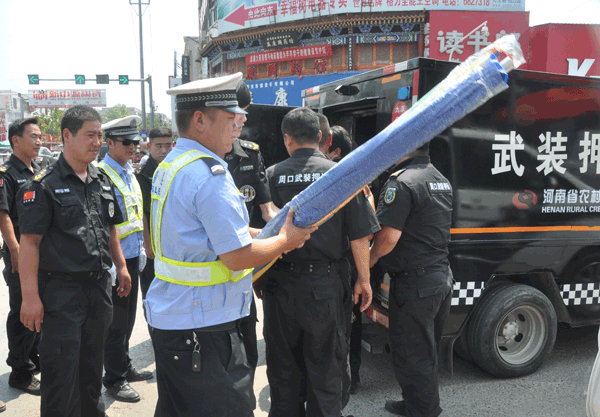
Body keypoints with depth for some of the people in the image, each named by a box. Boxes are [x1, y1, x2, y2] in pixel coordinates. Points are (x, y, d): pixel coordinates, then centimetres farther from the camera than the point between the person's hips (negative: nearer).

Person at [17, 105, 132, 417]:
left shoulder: (102, 181, 9)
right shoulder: (43, 185, -11)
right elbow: (29, 242, -14)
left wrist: (121, 267, 17)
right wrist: (30, 296, -18)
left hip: (99, 287, 6)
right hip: (61, 291, -6)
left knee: (93, 364, 20)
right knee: (61, 371, 3)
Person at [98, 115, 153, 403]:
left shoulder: (129, 173, 12)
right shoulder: (101, 175, -15)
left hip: (133, 258, 8)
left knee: (127, 318, 19)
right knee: (116, 322, 3)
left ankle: (125, 367, 34)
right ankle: (114, 379, 17)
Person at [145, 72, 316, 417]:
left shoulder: (170, 166, 11)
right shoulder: (210, 174, -21)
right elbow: (238, 257, -22)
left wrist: (269, 234, 11)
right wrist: (285, 240, -6)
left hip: (167, 316, 10)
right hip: (201, 327, -10)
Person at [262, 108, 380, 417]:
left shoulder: (273, 176, -5)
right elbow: (359, 236, -6)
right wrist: (364, 280, 6)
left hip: (280, 284, 1)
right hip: (324, 285, -1)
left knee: (283, 367, 17)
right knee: (324, 368, 13)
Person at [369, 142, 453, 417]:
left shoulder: (402, 181, -19)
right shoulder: (441, 180, 12)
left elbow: (389, 237, -25)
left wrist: (371, 257, -6)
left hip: (414, 283, -10)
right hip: (442, 276, 10)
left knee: (410, 355, 5)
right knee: (427, 350, 22)